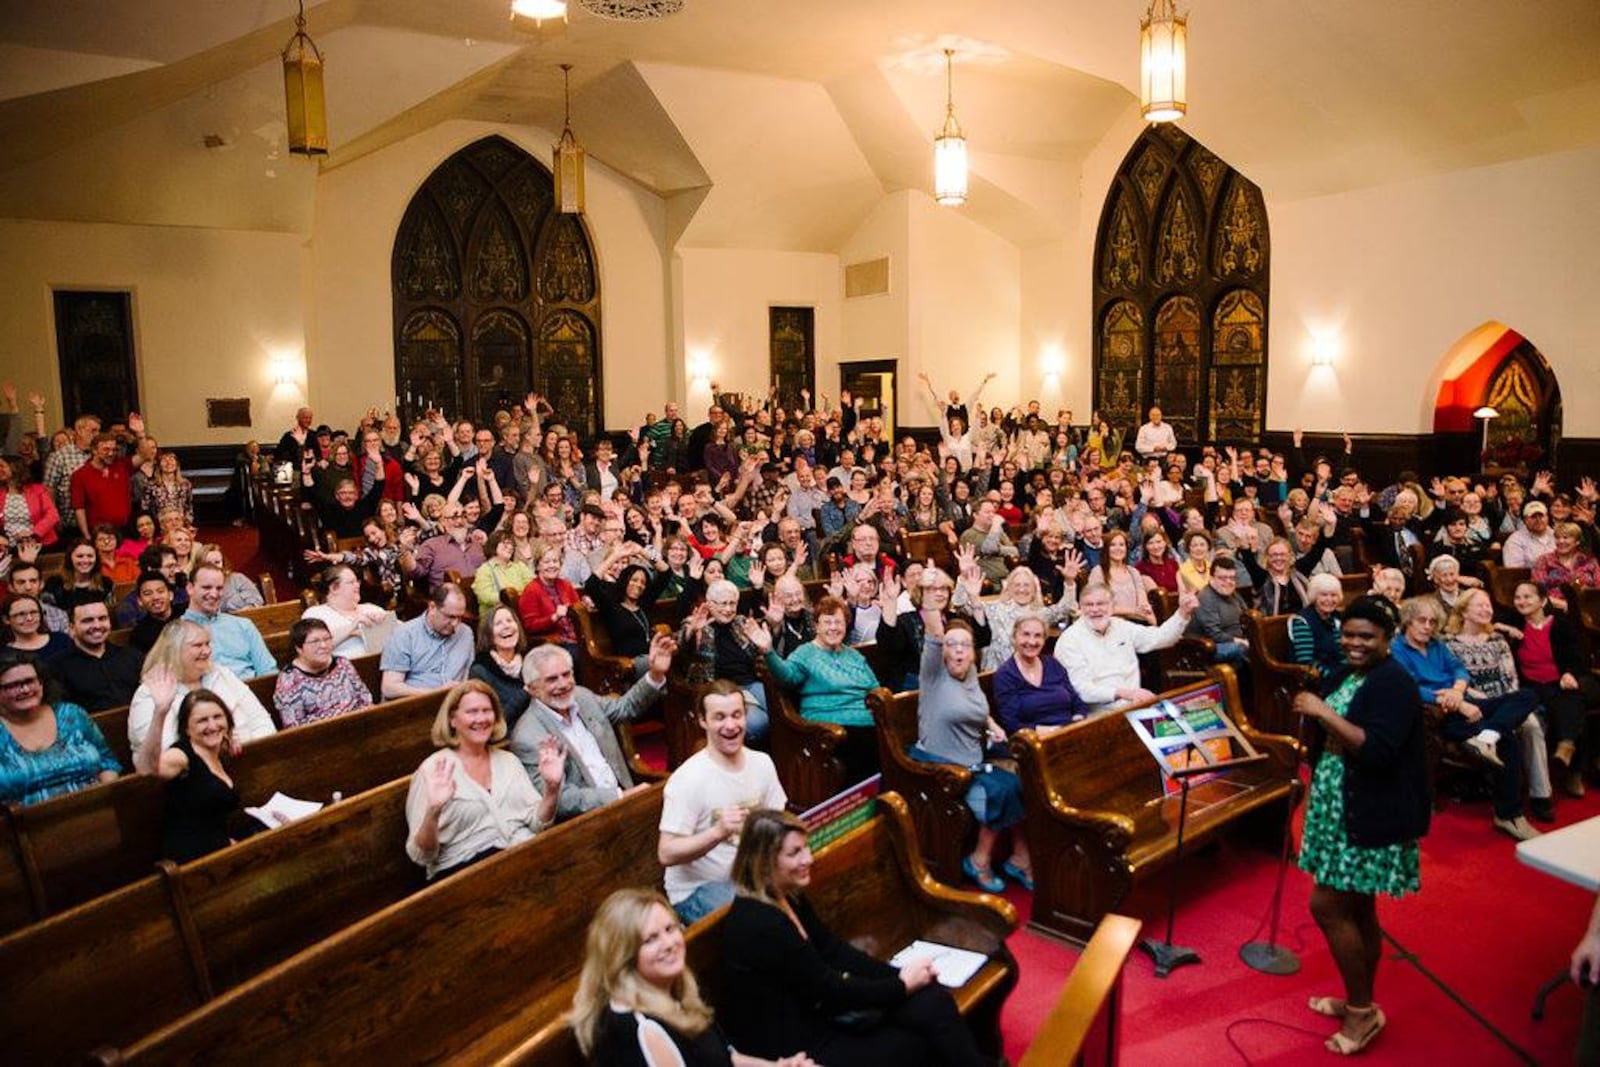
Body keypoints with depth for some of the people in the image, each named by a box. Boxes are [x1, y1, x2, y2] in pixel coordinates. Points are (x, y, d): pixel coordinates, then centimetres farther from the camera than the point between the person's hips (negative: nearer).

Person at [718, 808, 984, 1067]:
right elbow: (827, 989, -20)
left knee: (934, 1002, -6)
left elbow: (833, 949, 8)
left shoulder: (788, 895, 1)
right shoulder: (760, 925, -27)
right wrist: (902, 985, -10)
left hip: (812, 1013, 8)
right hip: (791, 1045, -8)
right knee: (922, 1044, -7)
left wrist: (899, 975, -4)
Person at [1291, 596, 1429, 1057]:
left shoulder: (1394, 684, -17)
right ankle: (1359, 1003, 31)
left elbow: (1377, 749, -29)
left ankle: (1363, 1009, 12)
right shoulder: (1342, 677, 10)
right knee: (1357, 909, 18)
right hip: (1339, 811, 9)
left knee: (1327, 905, -5)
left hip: (1368, 819, -9)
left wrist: (1325, 713, -28)